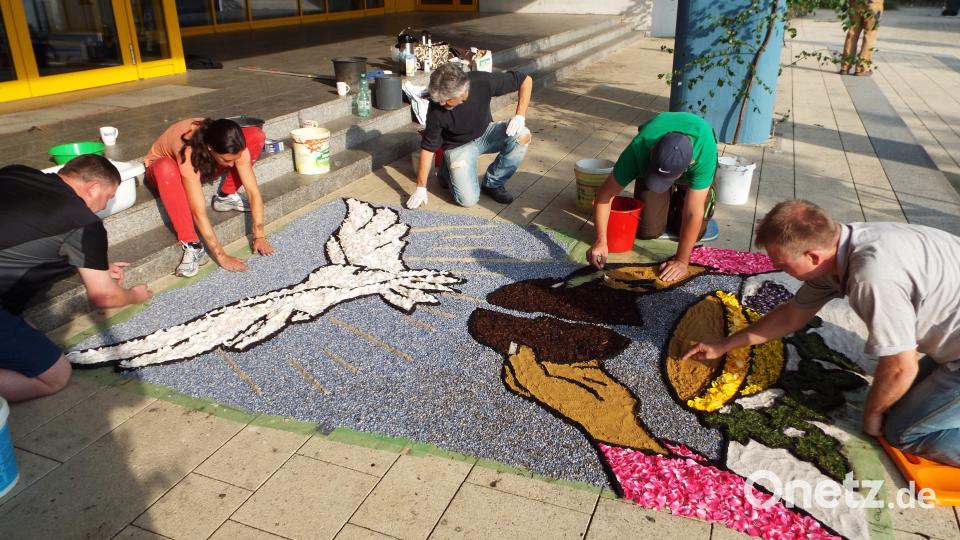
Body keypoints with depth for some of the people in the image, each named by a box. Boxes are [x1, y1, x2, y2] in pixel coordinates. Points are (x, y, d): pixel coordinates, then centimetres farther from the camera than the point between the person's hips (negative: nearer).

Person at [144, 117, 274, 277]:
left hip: (205, 165, 4)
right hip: (165, 167, -4)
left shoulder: (233, 145, -31)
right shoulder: (188, 153, -43)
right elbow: (198, 212, -43)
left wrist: (259, 236, -35)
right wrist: (221, 256, -45)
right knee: (165, 168, -44)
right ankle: (192, 247, -33)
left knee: (256, 136, -19)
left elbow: (253, 191, -28)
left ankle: (225, 196, -2)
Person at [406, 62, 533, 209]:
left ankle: (493, 183, -5)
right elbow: (428, 147, -17)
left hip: (486, 132, 2)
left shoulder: (483, 81, -28)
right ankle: (447, 170, 15)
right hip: (458, 146, -2)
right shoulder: (436, 109, -28)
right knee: (468, 199, -19)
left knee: (522, 136, -27)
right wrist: (421, 188, -15)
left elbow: (526, 80, -16)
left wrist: (520, 116, -27)